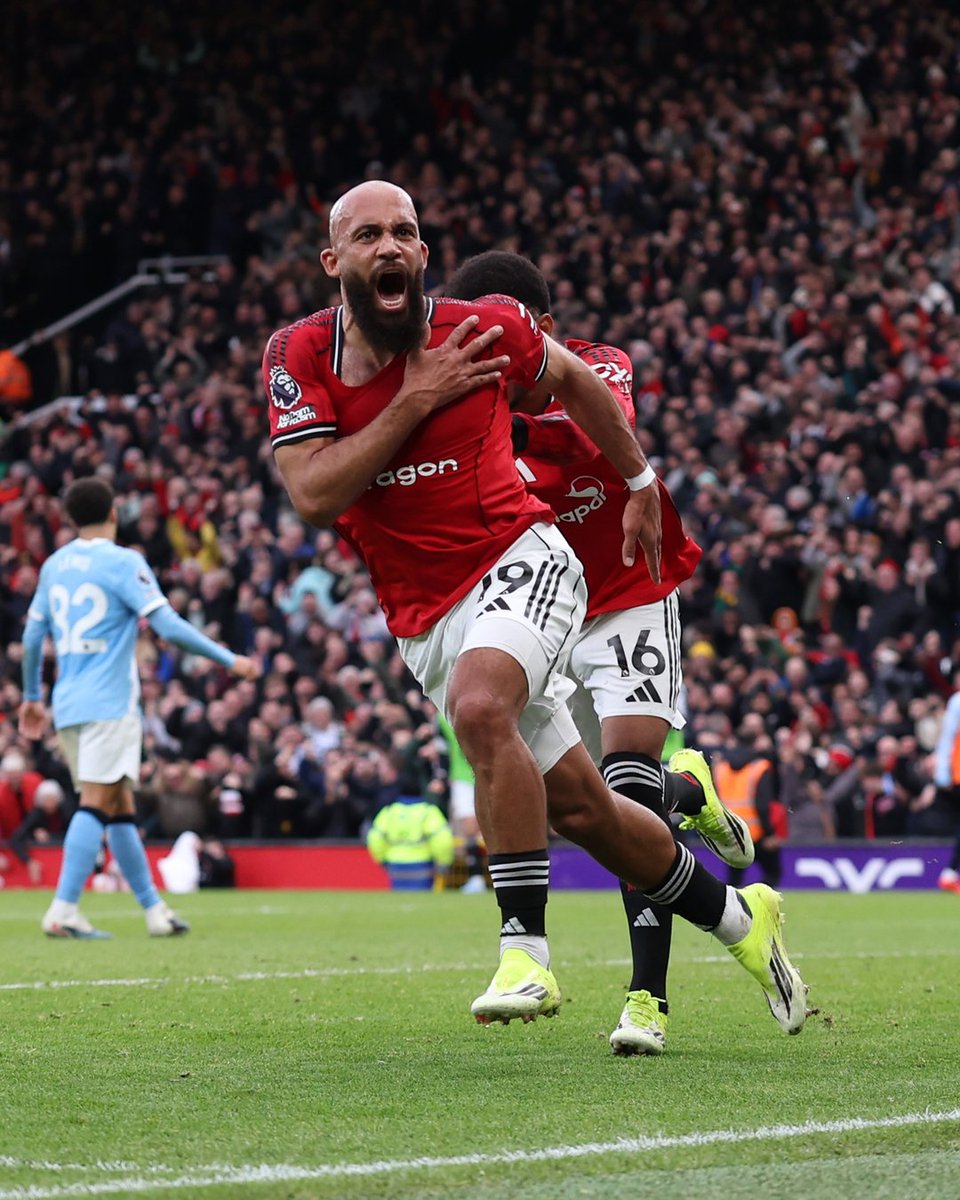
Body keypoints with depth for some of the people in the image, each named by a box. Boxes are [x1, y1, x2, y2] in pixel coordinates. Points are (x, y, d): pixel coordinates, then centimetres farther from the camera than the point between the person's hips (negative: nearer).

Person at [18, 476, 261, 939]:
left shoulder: (55, 564, 12)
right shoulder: (122, 562, -7)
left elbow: (32, 636, 16)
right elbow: (167, 625, -14)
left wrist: (32, 697, 28)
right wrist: (229, 660, -9)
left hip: (69, 704, 7)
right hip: (109, 703, -7)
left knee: (119, 808, 11)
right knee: (97, 803, -11)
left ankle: (154, 909, 16)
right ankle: (63, 911, -21)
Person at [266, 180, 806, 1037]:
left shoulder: (483, 330, -7)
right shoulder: (300, 356, -5)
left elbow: (571, 379, 14)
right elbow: (315, 496, -16)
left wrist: (641, 482, 24)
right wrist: (416, 401, -19)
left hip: (518, 565, -3)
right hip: (424, 619, 3)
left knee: (480, 705, -35)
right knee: (583, 808, 7)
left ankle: (526, 949, -31)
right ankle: (736, 916, 30)